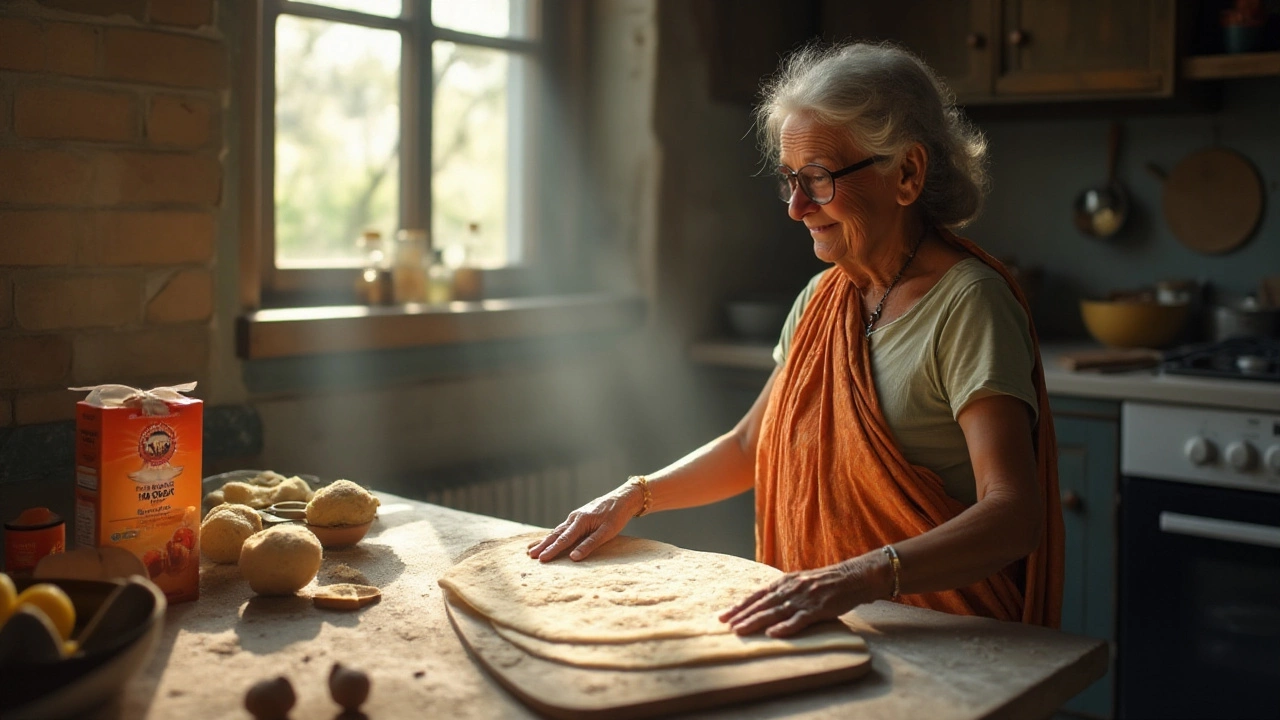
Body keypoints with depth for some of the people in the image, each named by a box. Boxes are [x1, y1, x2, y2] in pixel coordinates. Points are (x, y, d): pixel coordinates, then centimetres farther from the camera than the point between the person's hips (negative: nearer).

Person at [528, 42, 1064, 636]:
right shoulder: (824, 297, 11)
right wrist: (635, 496, 6)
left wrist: (861, 577, -38)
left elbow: (1013, 516, -24)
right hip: (818, 632, 7)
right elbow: (751, 445, 20)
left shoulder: (967, 303, -13)